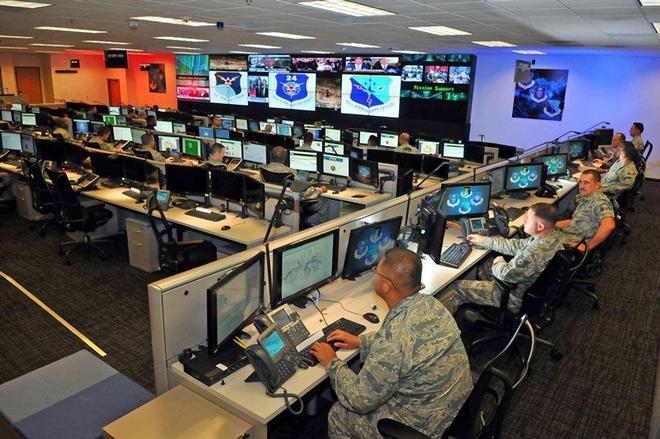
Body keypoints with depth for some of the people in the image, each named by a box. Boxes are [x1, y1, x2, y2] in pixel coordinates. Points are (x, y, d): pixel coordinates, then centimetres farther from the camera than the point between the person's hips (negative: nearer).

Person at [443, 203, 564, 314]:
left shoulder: (537, 252, -38)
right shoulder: (551, 238, -7)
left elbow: (506, 274, -27)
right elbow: (517, 245, 6)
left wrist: (498, 262, -3)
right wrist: (483, 240, 8)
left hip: (518, 300, -9)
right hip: (532, 290, 10)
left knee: (456, 287, -2)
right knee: (483, 267, 25)